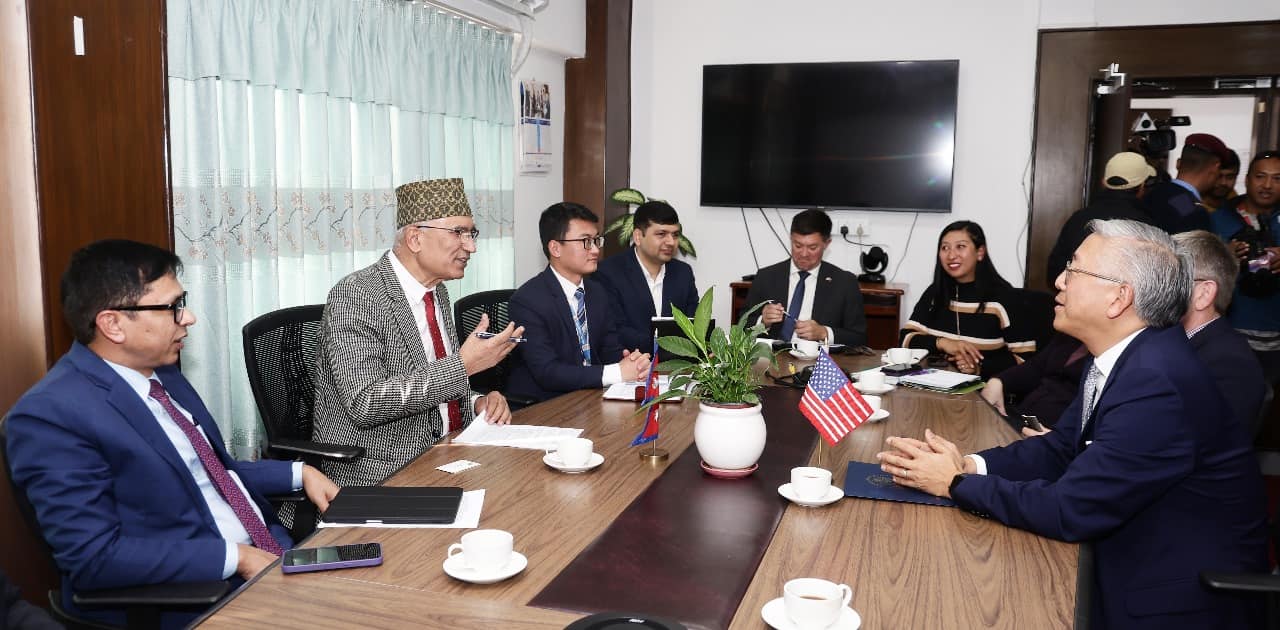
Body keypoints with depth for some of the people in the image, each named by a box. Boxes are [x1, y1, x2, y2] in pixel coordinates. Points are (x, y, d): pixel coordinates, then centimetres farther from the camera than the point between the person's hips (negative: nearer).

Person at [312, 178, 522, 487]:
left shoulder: (437, 291, 10)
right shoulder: (355, 296, -16)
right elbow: (364, 404, -25)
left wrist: (477, 404, -1)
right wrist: (462, 365, -26)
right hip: (378, 475, -8)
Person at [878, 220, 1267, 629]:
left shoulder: (1157, 384, -28)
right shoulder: (1123, 356, 1)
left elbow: (1069, 511, -25)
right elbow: (1061, 449, 7)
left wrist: (956, 483, -15)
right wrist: (968, 464, -9)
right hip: (1131, 561, 7)